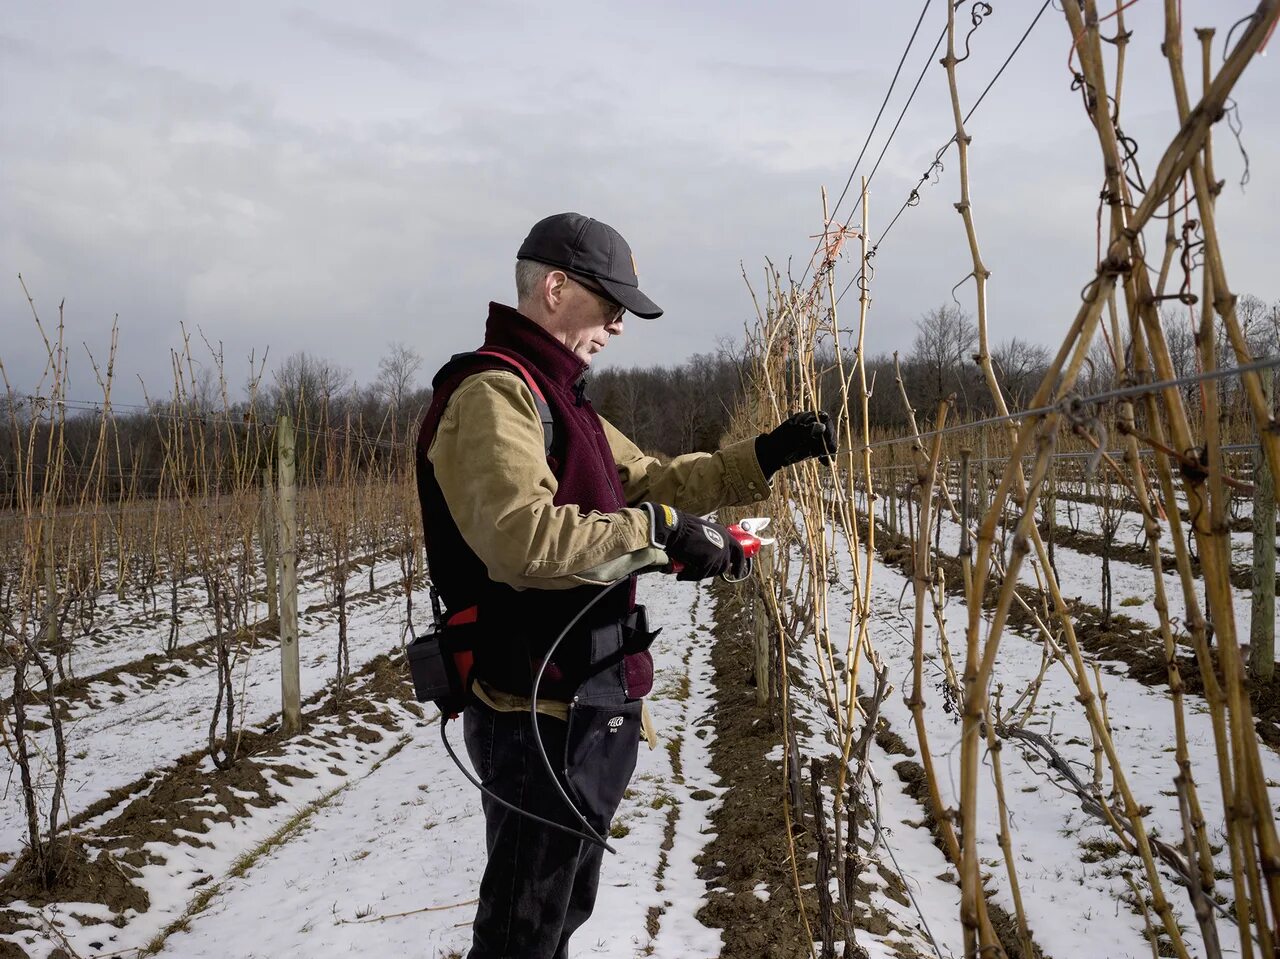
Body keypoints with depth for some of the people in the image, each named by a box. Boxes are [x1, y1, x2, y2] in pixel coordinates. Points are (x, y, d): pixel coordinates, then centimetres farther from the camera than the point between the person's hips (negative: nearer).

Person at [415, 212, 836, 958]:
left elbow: (654, 482, 21)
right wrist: (660, 534, -25)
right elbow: (520, 537, -32)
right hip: (543, 713, -11)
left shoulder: (563, 401, 18)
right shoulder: (492, 392, -17)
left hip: (592, 707, 11)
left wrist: (767, 456, 10)